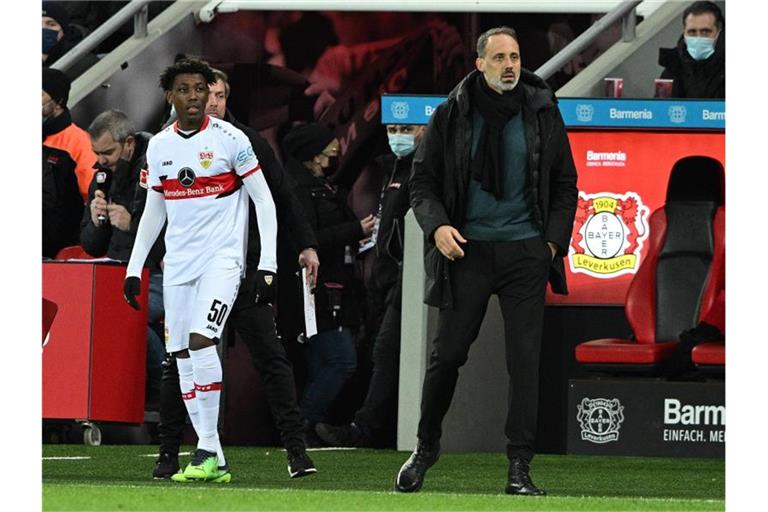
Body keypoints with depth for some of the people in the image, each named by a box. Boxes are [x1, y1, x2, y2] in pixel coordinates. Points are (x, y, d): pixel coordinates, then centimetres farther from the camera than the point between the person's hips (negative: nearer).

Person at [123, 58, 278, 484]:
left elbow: (264, 201, -3)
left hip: (222, 258, -5)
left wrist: (267, 264, -9)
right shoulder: (158, 147, 8)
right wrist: (135, 268, 13)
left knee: (201, 340, -23)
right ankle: (215, 463, 5)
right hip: (178, 264, 6)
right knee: (183, 358, 1)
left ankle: (207, 447, -16)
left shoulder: (230, 140, -6)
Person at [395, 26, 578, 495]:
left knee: (525, 360, -4)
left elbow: (565, 184, 12)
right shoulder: (453, 114, 1)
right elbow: (423, 180, 6)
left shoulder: (542, 113, 4)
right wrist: (437, 225, -12)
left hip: (526, 250, 0)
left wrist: (554, 241, 0)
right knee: (448, 353, 2)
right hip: (467, 249, 0)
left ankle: (520, 468, -2)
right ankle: (426, 447, 23)